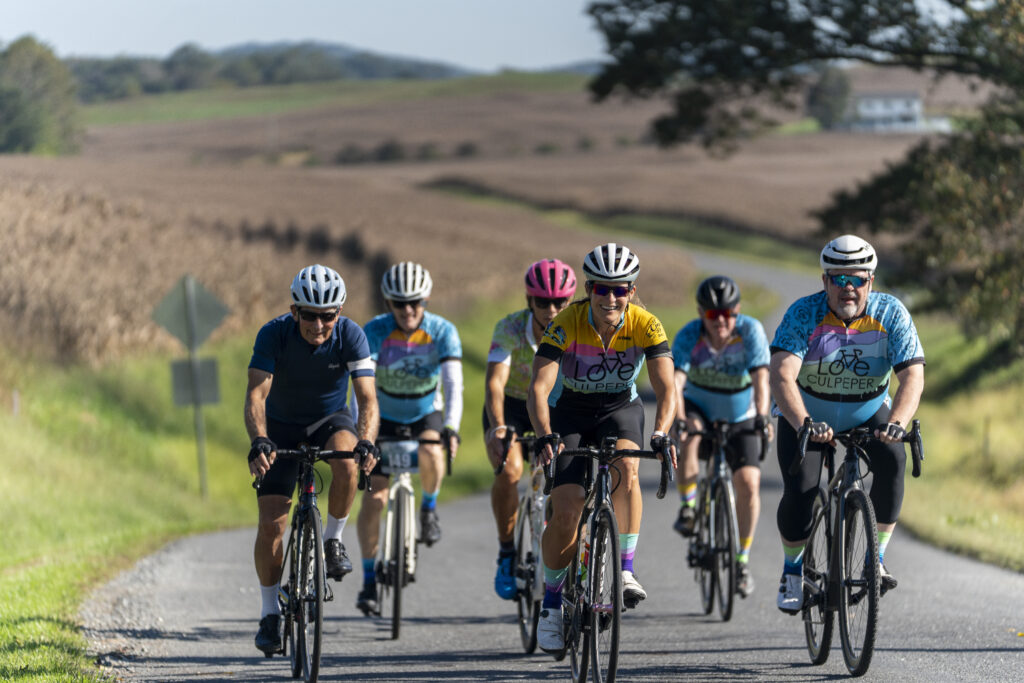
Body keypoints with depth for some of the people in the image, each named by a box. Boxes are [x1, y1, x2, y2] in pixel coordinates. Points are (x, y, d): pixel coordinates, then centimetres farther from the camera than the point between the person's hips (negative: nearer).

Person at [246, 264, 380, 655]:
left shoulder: (351, 336, -24)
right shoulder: (274, 334, -25)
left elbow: (367, 399, -30)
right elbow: (256, 395, -33)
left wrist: (366, 442, -50)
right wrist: (259, 441, -52)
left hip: (330, 420, 0)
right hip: (282, 427, 0)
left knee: (347, 461, -35)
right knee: (271, 522, -10)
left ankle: (333, 541, -11)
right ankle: (270, 614, 4)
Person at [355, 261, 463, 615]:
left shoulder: (442, 332, -20)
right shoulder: (376, 331, -21)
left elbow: (453, 383, -29)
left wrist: (451, 427, -45)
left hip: (426, 415, 0)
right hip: (385, 417, 0)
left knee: (430, 453, -35)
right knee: (374, 498, -11)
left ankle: (429, 507, -4)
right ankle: (369, 579, 2)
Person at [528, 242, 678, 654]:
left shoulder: (646, 326, -22)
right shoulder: (567, 324, -26)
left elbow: (666, 389, -28)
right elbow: (539, 388, -33)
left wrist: (660, 434, -47)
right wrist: (544, 436, -50)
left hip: (619, 409, 1)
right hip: (570, 414, -1)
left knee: (626, 468, -33)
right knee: (565, 512, -14)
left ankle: (625, 571, -25)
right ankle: (551, 601, 7)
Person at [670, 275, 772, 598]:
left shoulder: (750, 331, -24)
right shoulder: (689, 336, -24)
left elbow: (761, 378, -34)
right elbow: (675, 381, -36)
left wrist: (763, 416, -51)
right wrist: (680, 418, -54)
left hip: (740, 418, 0)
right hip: (701, 410, 0)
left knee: (749, 483, -15)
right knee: (689, 437, -36)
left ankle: (743, 560, 0)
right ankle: (688, 507, -18)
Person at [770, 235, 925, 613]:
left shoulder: (891, 314, -18)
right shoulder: (804, 315, -23)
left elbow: (913, 375, -27)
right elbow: (782, 376, -34)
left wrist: (896, 423, -47)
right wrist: (804, 424, -52)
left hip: (868, 414, 1)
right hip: (807, 415, -1)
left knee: (892, 460, -28)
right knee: (800, 490, -21)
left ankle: (876, 557, -13)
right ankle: (792, 571, 5)